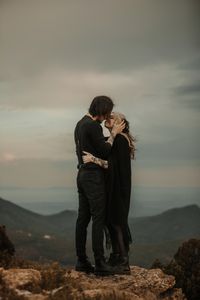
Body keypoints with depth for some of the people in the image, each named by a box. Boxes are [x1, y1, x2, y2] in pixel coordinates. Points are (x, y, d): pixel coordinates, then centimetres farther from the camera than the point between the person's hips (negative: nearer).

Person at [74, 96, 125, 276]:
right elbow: (105, 152, -14)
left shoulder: (81, 123, 15)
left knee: (83, 218, 9)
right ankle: (100, 264, -5)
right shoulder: (93, 126, -16)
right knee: (98, 219, -7)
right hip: (94, 176, -10)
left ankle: (82, 261, 14)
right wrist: (113, 134, -2)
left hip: (82, 174, 10)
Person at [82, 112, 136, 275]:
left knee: (117, 222, -6)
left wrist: (93, 159, -24)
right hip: (111, 187, 9)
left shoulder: (120, 139, -14)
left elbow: (113, 164, -23)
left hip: (118, 188, -9)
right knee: (111, 221, 12)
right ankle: (116, 257, 21)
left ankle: (124, 263, -1)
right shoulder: (112, 139, 15)